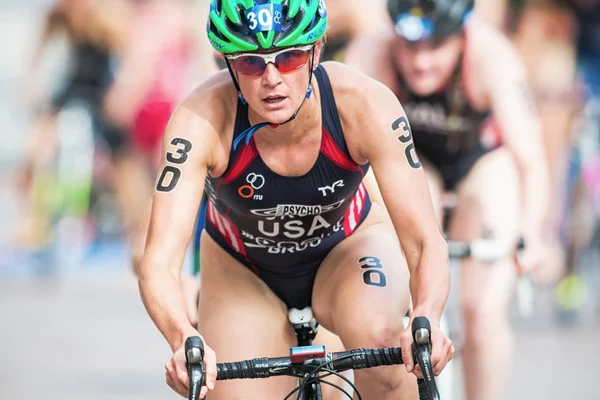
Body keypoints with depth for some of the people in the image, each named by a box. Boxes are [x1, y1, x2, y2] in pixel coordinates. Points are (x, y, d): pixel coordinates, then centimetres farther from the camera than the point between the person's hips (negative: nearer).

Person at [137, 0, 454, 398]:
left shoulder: (365, 104, -32)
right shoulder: (202, 119, -33)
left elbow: (425, 241, -32)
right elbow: (160, 261, -38)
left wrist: (426, 322, -53)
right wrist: (184, 342, -59)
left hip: (348, 246, -1)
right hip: (243, 271, 1)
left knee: (375, 332, -33)